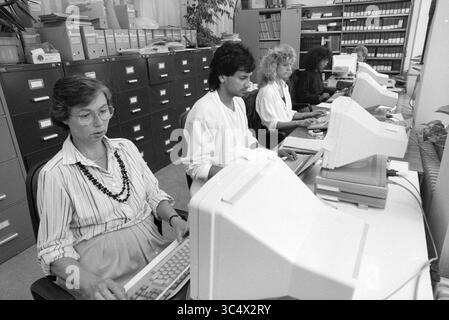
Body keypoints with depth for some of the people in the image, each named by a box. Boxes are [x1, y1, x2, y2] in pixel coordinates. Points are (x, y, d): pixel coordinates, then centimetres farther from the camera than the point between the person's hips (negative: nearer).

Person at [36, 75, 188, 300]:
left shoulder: (126, 148, 5)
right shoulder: (55, 174, -9)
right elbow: (54, 248, -7)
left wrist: (175, 220, -8)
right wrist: (89, 281, -23)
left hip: (154, 251, 4)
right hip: (106, 276, -4)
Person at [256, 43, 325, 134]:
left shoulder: (284, 86, 13)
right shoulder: (266, 91, -16)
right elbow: (272, 123, -20)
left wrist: (310, 114, 9)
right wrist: (298, 123, -27)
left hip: (287, 129, 9)